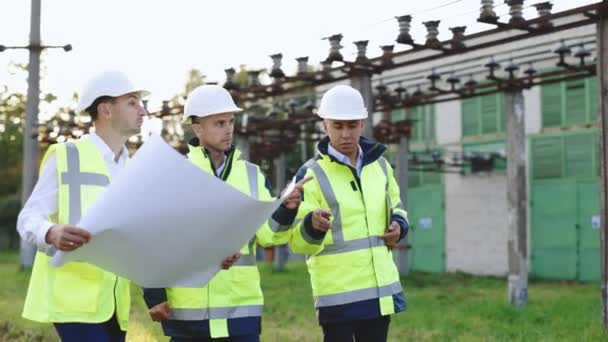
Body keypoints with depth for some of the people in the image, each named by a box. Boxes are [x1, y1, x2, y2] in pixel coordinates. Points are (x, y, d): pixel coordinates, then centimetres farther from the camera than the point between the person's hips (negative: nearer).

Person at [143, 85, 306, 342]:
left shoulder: (252, 174, 9)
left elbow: (267, 234, 2)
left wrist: (286, 211, -17)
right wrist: (154, 296, -4)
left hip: (242, 306, 2)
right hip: (188, 310, -2)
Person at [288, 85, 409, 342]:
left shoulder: (379, 165, 8)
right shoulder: (311, 174, -9)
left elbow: (395, 206, 25)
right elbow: (299, 242, -13)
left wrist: (399, 225, 2)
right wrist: (313, 225, -35)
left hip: (381, 289, 6)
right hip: (338, 293, -5)